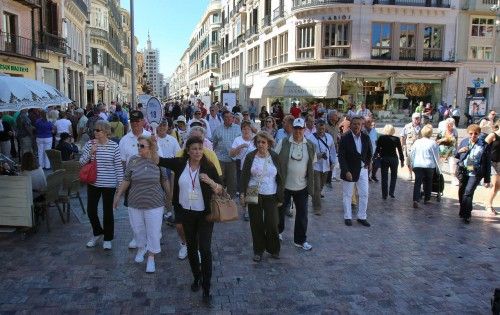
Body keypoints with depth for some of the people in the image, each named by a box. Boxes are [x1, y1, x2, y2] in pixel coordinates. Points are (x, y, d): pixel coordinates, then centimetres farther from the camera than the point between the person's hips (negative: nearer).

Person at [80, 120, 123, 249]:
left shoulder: (114, 146, -8)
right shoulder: (89, 144, -1)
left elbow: (118, 166, -4)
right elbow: (81, 162, 2)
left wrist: (120, 183, -6)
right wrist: (90, 152, -15)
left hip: (109, 184, -3)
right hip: (93, 183, 3)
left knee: (108, 211, 7)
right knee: (91, 210, 9)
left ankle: (108, 238, 25)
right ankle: (98, 233, 34)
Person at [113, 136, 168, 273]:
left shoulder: (158, 161, -7)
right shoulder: (133, 160, -5)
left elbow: (164, 180, 3)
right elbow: (126, 180, 2)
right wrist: (118, 196, 5)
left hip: (154, 204, -2)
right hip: (135, 204, 2)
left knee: (153, 232, 4)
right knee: (138, 229, 16)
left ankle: (151, 258, 21)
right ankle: (141, 248, 43)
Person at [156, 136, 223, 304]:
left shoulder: (209, 167, -11)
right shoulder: (180, 163, -6)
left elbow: (220, 190, -9)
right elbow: (158, 161, -2)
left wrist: (210, 181, -28)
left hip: (205, 214, -3)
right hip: (186, 213, 3)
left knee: (205, 249, -9)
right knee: (191, 247, 18)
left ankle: (206, 288, 2)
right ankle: (197, 277, 41)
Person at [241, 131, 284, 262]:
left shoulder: (275, 157, 1)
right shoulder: (250, 157, -1)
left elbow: (280, 178, 5)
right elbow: (244, 176, 0)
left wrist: (280, 196, 2)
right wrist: (242, 194, -8)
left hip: (271, 196, 0)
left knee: (272, 224, -2)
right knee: (256, 224, 6)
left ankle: (273, 249, 20)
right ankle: (258, 251, 22)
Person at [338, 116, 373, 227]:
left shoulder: (366, 137, -1)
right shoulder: (345, 138, -13)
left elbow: (370, 152, 16)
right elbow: (341, 157, -15)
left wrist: (368, 163, 6)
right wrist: (346, 171, -21)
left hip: (363, 170, 4)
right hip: (349, 170, -4)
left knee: (364, 194, 6)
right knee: (347, 195, 8)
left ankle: (362, 217, 19)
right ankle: (347, 217, 20)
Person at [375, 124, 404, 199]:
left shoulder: (381, 138, -5)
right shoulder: (396, 139, -5)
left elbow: (377, 149, -7)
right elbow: (400, 150, -1)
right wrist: (402, 160, 7)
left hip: (384, 159, 0)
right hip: (393, 159, 0)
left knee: (384, 177, 7)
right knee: (393, 176, 17)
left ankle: (384, 195, 7)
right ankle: (391, 192, 9)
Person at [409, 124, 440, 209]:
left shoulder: (417, 142, 3)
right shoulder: (433, 143, -5)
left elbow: (412, 155, 9)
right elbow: (436, 156, 1)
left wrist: (412, 165, 19)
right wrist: (438, 167, 12)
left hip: (417, 165, 1)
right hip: (429, 166, -1)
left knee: (417, 183, -3)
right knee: (428, 183, 17)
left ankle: (416, 200, -18)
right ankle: (426, 199, 27)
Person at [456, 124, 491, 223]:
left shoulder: (484, 146, -6)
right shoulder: (464, 142, 5)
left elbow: (488, 164, -3)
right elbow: (457, 156, 16)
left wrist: (487, 179, -4)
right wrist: (459, 151, -8)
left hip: (475, 174, -4)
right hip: (463, 172, 5)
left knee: (468, 193, -14)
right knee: (461, 193, 13)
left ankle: (466, 216, -2)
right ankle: (463, 212, 32)